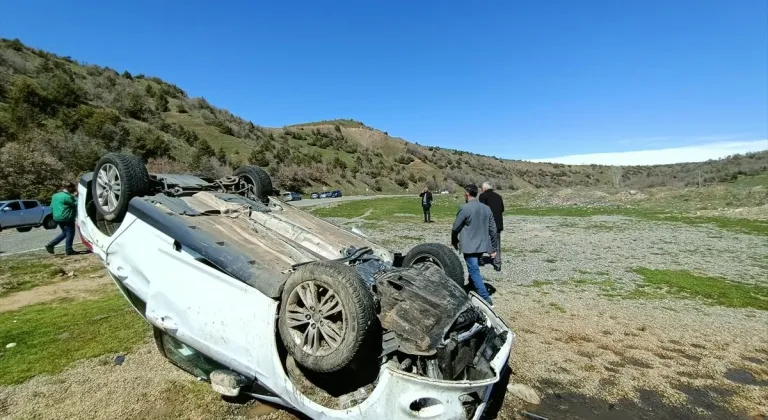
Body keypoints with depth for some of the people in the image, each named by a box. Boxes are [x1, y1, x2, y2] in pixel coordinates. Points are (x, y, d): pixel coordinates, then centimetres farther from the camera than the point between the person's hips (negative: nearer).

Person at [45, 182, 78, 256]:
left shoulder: (55, 195, 13)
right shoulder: (67, 196, -17)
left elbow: (52, 207, 17)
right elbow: (75, 204, -10)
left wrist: (55, 214, 24)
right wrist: (75, 197, 0)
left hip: (57, 218, 9)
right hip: (66, 218, -9)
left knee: (64, 233, 21)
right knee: (70, 233, 0)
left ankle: (50, 245, 15)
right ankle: (68, 250, 2)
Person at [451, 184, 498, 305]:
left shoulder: (465, 208, -13)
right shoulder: (486, 208, 5)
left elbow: (455, 228, -8)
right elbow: (493, 229, 6)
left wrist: (454, 242, 11)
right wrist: (493, 248, 12)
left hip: (470, 246, -7)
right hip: (482, 246, 7)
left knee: (474, 272, -6)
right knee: (474, 269, 22)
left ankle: (486, 299, -11)